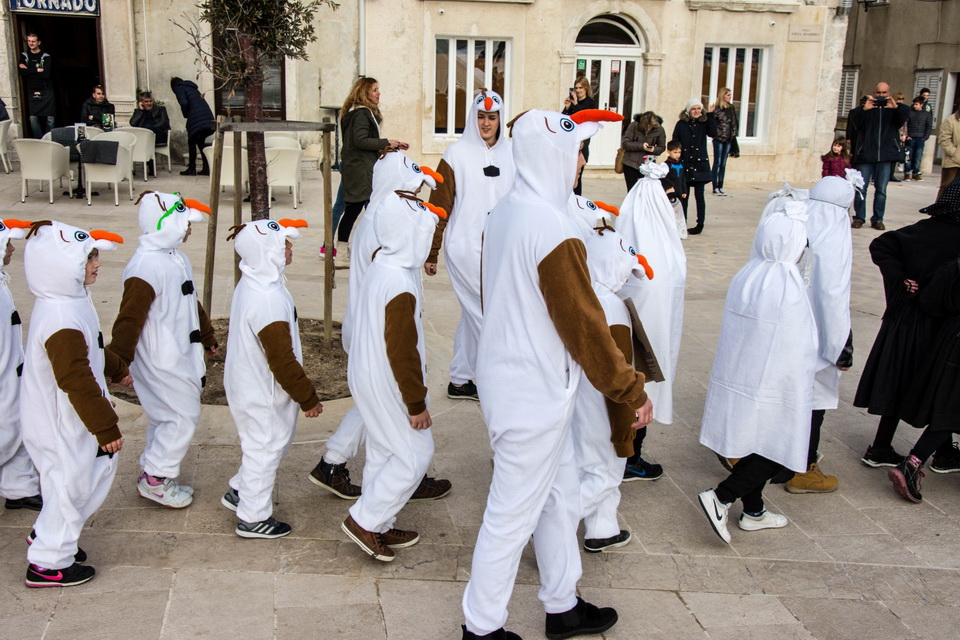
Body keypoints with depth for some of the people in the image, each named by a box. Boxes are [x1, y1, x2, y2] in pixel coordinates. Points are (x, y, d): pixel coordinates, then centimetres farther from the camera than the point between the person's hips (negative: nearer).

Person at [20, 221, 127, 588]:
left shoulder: (68, 303, 4)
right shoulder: (62, 322, -31)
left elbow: (89, 351, 23)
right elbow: (76, 381, -30)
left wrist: (116, 370, 37)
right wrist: (105, 426, -24)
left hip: (64, 421, 10)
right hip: (62, 428, -10)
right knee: (70, 485, 4)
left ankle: (48, 535, 37)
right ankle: (48, 564, 22)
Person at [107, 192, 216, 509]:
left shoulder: (176, 258, 9)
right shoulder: (147, 266, -23)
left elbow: (191, 303, 22)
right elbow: (129, 318, -27)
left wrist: (207, 337, 31)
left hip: (180, 356, 10)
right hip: (161, 361, -10)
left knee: (166, 418, 17)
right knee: (184, 415, -4)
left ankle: (154, 476, 30)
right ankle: (155, 479, 9)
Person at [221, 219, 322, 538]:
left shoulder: (252, 285, 1)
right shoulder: (268, 299, -32)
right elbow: (282, 361, -27)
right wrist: (308, 398, -15)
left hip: (251, 384, 10)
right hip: (263, 395, -10)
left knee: (266, 443, 26)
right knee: (265, 449, 8)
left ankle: (239, 492, 42)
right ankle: (253, 518, 25)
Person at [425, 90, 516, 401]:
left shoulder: (512, 154, 6)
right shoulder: (457, 154, -5)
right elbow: (440, 206, -4)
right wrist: (431, 253, -3)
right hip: (465, 248, -5)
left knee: (473, 315, 14)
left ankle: (460, 381, 26)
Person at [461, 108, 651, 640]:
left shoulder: (503, 212, 4)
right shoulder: (553, 230, -25)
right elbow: (584, 324, -21)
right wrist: (631, 390, -11)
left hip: (506, 372, 9)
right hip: (534, 395, -9)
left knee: (560, 494, 22)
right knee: (514, 514, 6)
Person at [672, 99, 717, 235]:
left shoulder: (704, 123, 3)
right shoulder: (681, 124, 2)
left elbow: (713, 133, -15)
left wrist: (711, 115, -19)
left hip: (700, 164, 0)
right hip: (684, 164, 1)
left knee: (699, 195, 2)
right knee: (683, 195, 7)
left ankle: (700, 224, 7)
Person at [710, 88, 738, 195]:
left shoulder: (732, 108, 10)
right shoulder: (717, 108, -10)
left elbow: (735, 122, 17)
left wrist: (734, 132, 6)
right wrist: (711, 113, -32)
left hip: (728, 139, 6)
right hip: (719, 139, -6)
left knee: (723, 164, 9)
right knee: (717, 163, -2)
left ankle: (720, 187, 13)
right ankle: (715, 188, 2)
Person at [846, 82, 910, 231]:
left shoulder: (895, 109, 10)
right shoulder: (866, 108, 7)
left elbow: (906, 113, -8)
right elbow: (853, 118, -9)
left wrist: (896, 107, -29)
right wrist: (864, 109, -29)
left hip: (886, 156, 1)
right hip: (865, 155, -1)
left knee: (881, 189, 3)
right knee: (861, 188, -2)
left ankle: (877, 219, 9)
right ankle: (859, 218, 7)